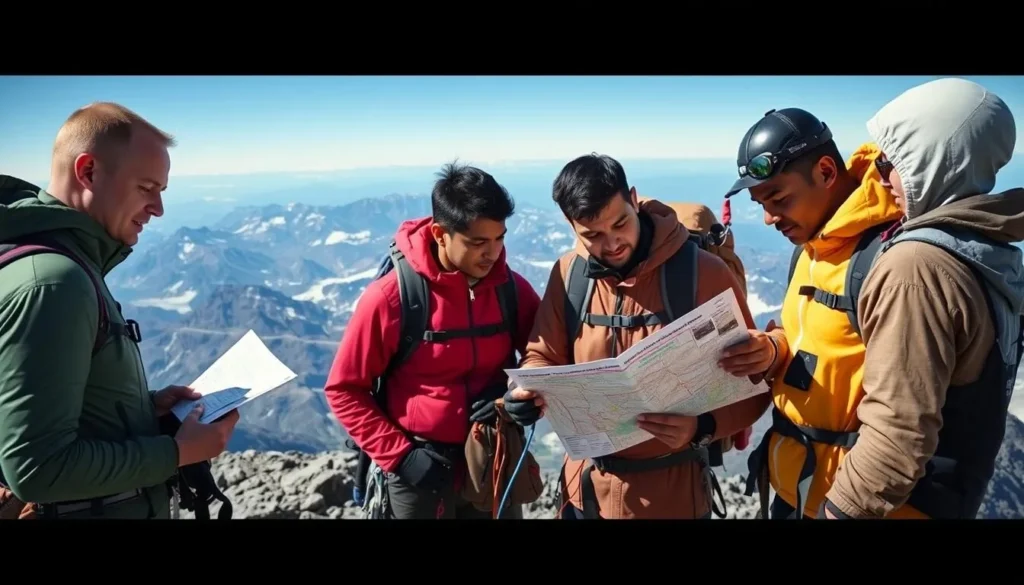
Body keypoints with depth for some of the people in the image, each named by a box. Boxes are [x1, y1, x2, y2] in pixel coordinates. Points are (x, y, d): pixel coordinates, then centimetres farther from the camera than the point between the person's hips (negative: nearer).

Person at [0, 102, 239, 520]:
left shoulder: (67, 265, 6)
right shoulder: (51, 281, -25)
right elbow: (37, 468, -28)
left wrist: (145, 404, 5)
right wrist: (178, 452, -20)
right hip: (101, 508, -9)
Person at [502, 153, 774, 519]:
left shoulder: (704, 272, -15)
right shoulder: (568, 272, -5)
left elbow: (748, 384, -9)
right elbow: (544, 358, 5)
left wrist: (702, 427, -26)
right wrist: (529, 392, -15)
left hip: (671, 487, -3)